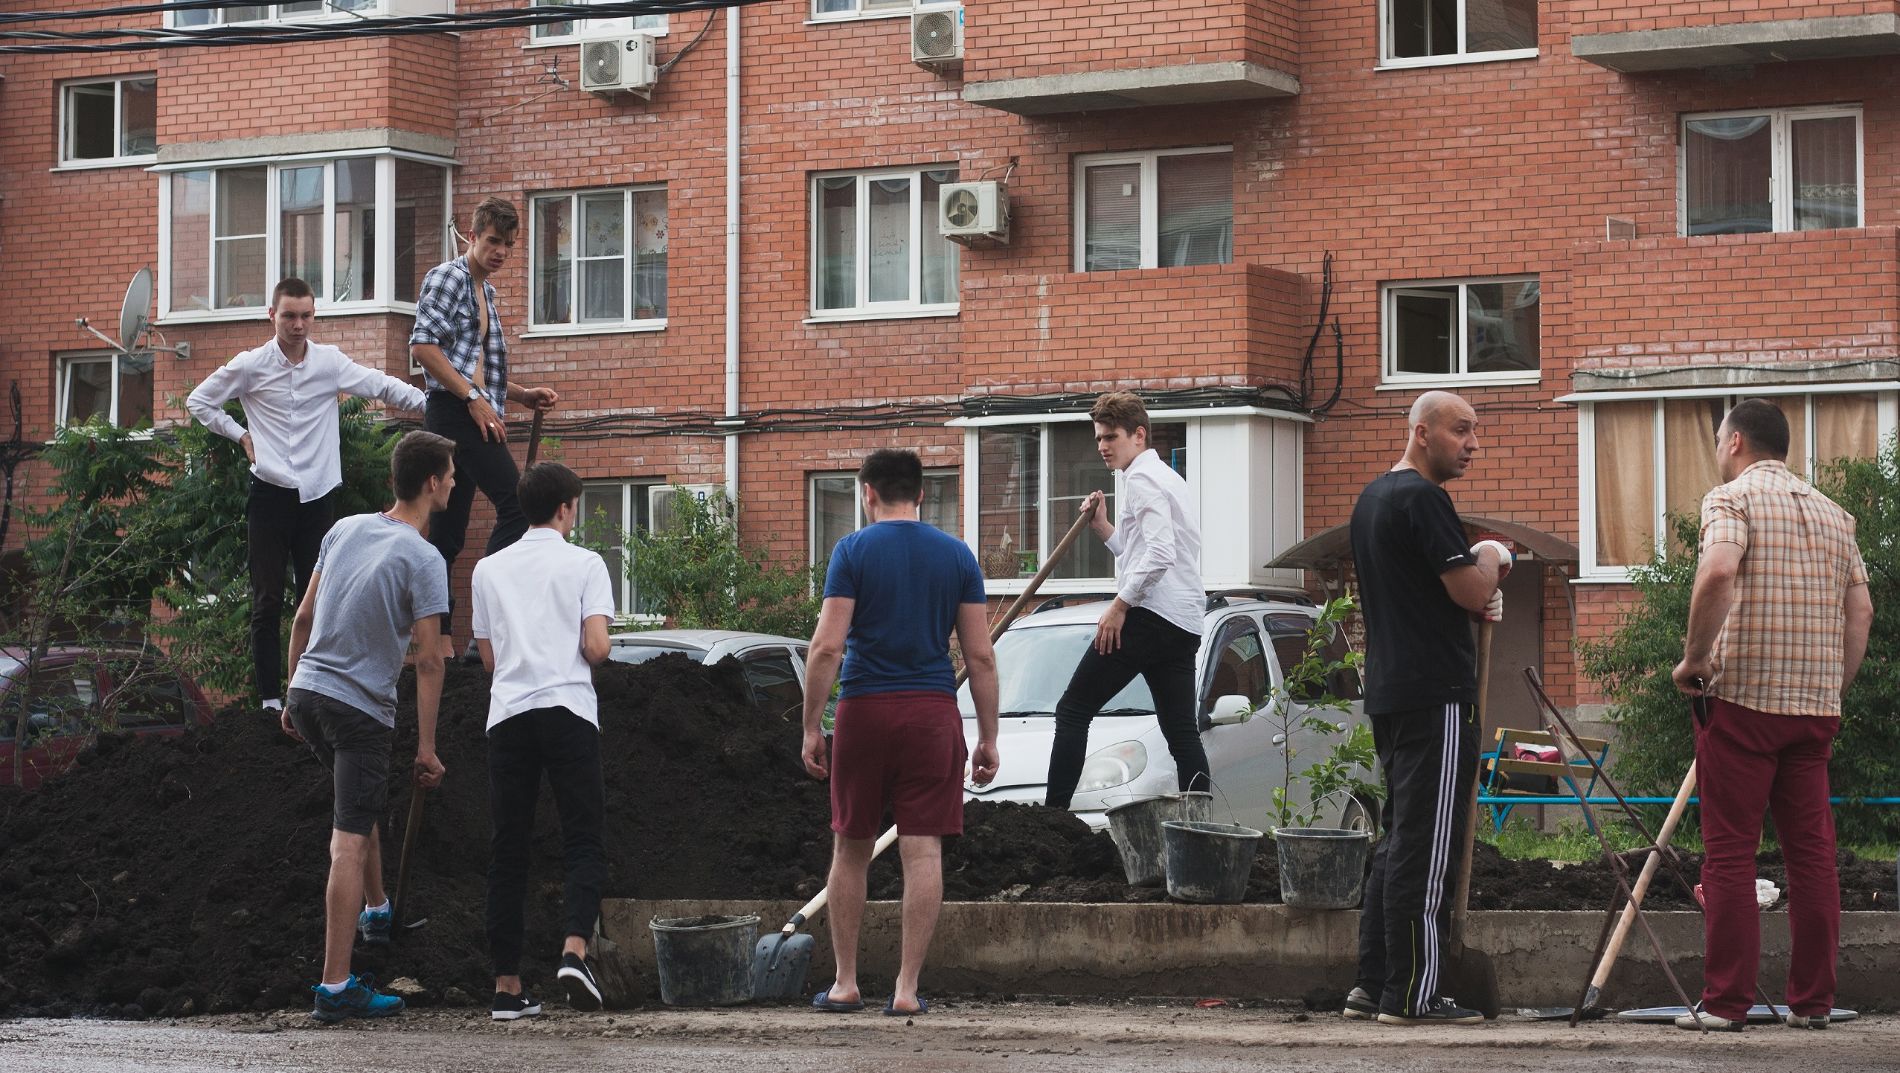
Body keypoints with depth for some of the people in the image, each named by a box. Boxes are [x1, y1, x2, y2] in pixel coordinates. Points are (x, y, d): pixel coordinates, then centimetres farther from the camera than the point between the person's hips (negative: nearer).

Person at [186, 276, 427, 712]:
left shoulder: (329, 362, 2)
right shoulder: (251, 366, -1)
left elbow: (382, 386, -2)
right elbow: (198, 401, 10)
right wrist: (240, 435, 3)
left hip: (316, 495, 2)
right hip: (270, 493, -2)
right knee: (268, 601, -1)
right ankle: (270, 696, 2)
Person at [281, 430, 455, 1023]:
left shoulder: (345, 529, 8)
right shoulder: (422, 560, -12)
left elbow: (303, 618, 13)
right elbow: (428, 660, -13)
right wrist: (426, 747, -7)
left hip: (307, 691, 7)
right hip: (361, 708, -7)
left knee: (364, 805, 31)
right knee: (350, 842, -7)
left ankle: (377, 909, 45)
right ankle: (336, 986, -9)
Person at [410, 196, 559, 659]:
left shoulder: (486, 291, 24)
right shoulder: (448, 277, -4)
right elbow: (423, 346, -15)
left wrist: (522, 394, 15)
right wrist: (474, 399, -18)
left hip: (469, 416, 10)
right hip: (453, 410, -10)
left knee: (448, 533, 8)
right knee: (516, 504, -18)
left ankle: (438, 637, 8)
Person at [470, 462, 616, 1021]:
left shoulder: (489, 570, 13)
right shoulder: (583, 564, 1)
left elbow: (489, 655, 16)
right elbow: (596, 647, -7)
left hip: (508, 714, 3)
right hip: (567, 709, -3)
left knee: (508, 850, 6)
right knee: (584, 841, 0)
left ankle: (507, 984, 4)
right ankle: (575, 949, -23)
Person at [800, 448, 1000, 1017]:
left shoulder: (853, 551, -1)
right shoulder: (956, 555, 6)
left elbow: (827, 647, -8)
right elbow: (980, 656, 4)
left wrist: (812, 728, -2)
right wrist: (987, 738, 9)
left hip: (864, 712, -1)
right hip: (933, 713, 1)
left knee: (851, 848, 12)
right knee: (923, 852, 0)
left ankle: (845, 983, 15)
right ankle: (907, 989, -1)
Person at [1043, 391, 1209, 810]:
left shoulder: (1142, 478, -7)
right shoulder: (1168, 478, 25)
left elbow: (1159, 555, -20)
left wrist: (1120, 605, -17)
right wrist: (1103, 526, 17)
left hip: (1148, 616, -10)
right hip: (1185, 622, 10)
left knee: (1073, 711, -5)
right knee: (1182, 733, 5)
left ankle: (1053, 815, -10)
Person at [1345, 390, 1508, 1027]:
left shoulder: (1372, 498, 19)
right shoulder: (1422, 498, -13)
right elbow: (1471, 590, -16)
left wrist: (1478, 597, 12)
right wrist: (1492, 557, 4)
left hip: (1388, 692, 10)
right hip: (1435, 692, -10)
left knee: (1399, 840, 14)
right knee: (1427, 847, -8)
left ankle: (1372, 985, 15)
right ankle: (1411, 995, -7)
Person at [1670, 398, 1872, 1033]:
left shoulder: (1732, 498, -4)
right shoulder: (1833, 515, 16)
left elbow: (1718, 572, -23)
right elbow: (1860, 611, 12)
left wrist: (1694, 658, -14)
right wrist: (1834, 692, 17)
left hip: (1741, 696, -6)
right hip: (1815, 706, 6)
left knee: (1730, 853, -2)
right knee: (1812, 851, 7)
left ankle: (1726, 1002, -3)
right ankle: (1812, 1001, 8)